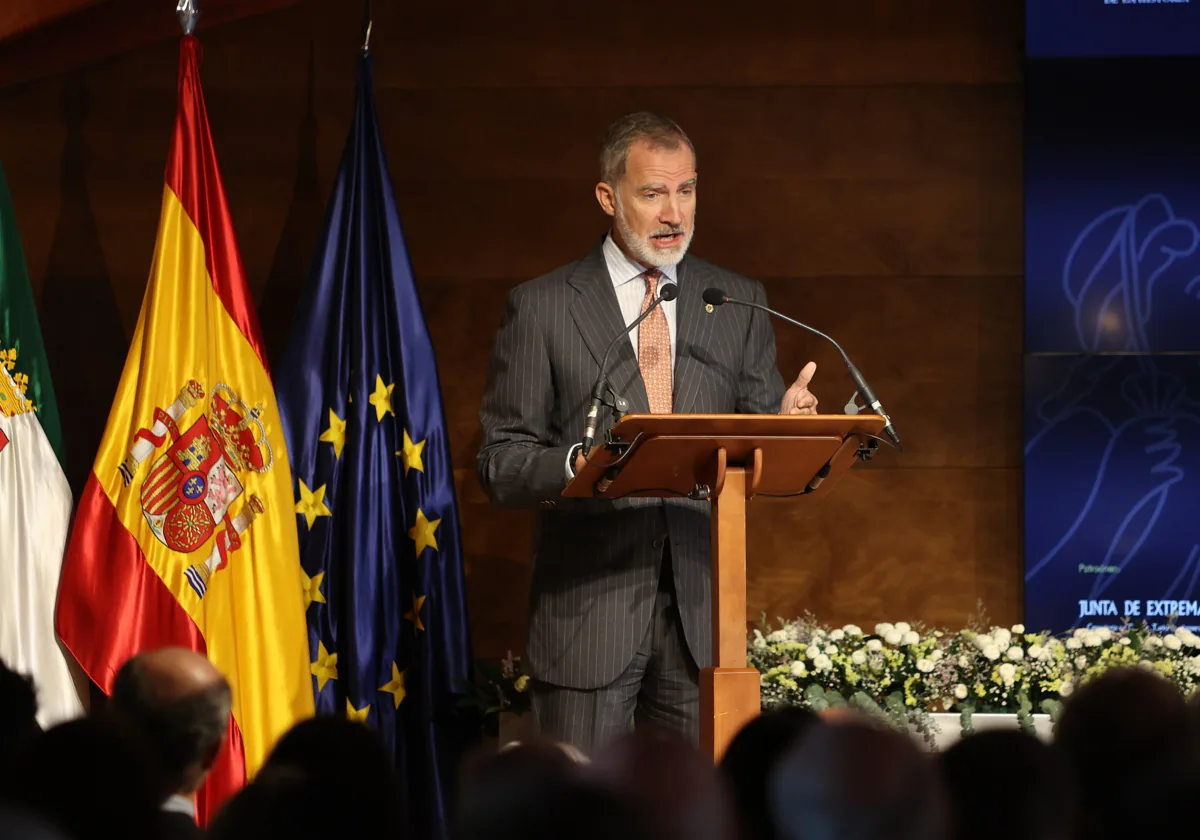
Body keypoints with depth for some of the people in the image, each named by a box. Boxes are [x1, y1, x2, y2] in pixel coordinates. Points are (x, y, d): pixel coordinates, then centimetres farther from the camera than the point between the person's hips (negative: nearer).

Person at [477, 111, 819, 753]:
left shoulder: (739, 303, 13)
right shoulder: (540, 308, 4)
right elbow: (500, 464, 1)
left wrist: (786, 425, -12)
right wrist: (574, 466, -20)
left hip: (701, 605, 2)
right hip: (588, 610, -2)